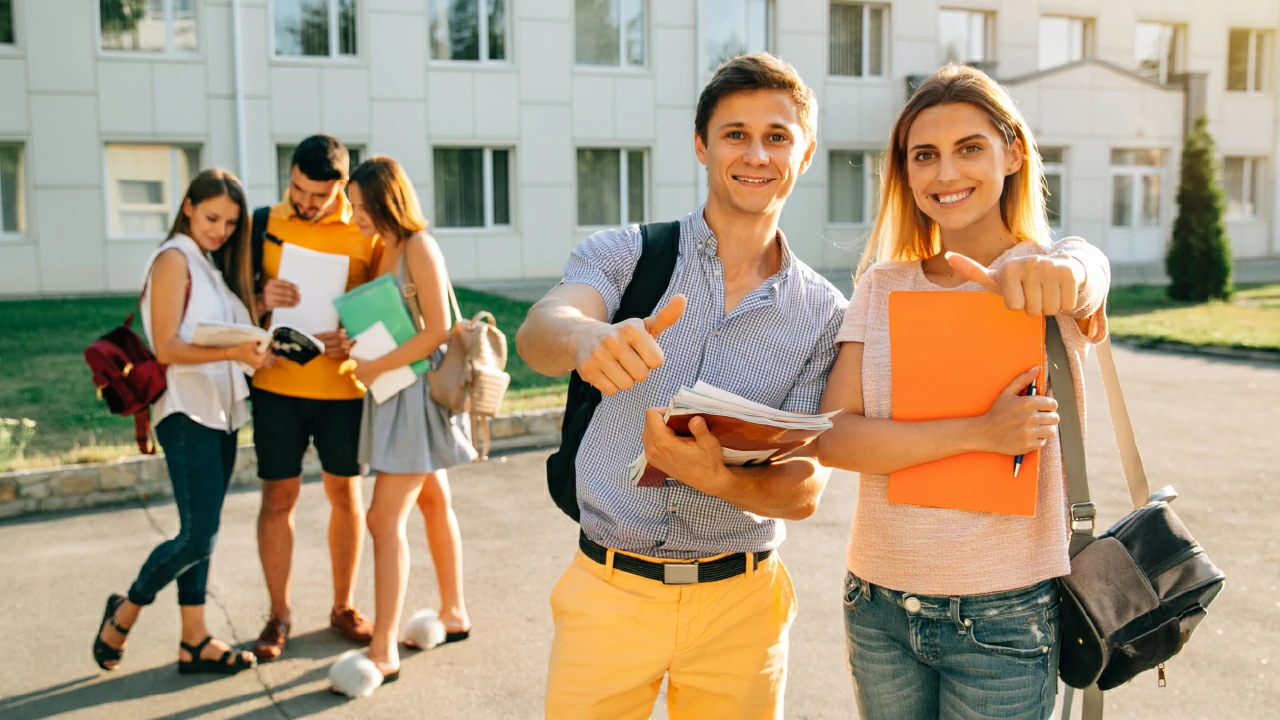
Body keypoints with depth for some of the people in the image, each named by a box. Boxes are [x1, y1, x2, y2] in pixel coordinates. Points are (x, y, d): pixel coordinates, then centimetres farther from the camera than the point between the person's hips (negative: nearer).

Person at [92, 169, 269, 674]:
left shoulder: (215, 268, 17)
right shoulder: (174, 259, -8)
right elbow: (166, 348, -16)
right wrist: (232, 353, -29)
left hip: (221, 410, 8)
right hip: (188, 412, -8)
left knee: (202, 533, 9)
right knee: (198, 536, -9)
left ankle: (194, 641, 14)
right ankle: (124, 613, 13)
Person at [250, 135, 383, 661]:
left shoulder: (364, 231, -2)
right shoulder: (265, 224, 1)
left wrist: (356, 337, -18)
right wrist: (261, 299, -15)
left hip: (344, 385, 0)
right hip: (278, 384, 0)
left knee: (345, 494, 10)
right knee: (278, 497, 4)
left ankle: (343, 606, 27)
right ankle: (279, 616, 19)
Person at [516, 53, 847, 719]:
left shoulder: (824, 316, 0)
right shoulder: (624, 254, -2)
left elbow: (804, 490, -4)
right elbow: (538, 330, -22)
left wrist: (715, 477, -25)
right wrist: (586, 338, -46)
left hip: (737, 606, 1)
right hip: (608, 590, -1)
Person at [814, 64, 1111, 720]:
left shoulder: (1061, 270, -3)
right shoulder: (883, 285, 1)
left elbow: (1089, 279, -26)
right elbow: (832, 437, -10)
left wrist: (1061, 272, -42)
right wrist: (978, 432, -20)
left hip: (1003, 618, -2)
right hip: (878, 608, 3)